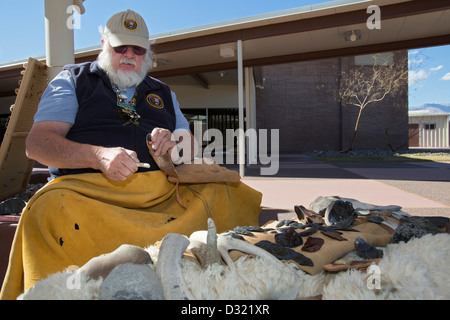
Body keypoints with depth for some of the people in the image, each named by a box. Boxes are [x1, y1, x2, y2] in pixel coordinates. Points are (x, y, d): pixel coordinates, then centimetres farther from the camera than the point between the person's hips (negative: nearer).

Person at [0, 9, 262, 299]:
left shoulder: (163, 93, 24)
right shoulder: (73, 79, 14)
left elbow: (191, 145, 21)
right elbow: (37, 144, 1)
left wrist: (177, 142, -6)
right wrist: (99, 156, -19)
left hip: (162, 190, 3)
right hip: (88, 186, -2)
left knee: (229, 194, -18)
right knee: (49, 207, -35)